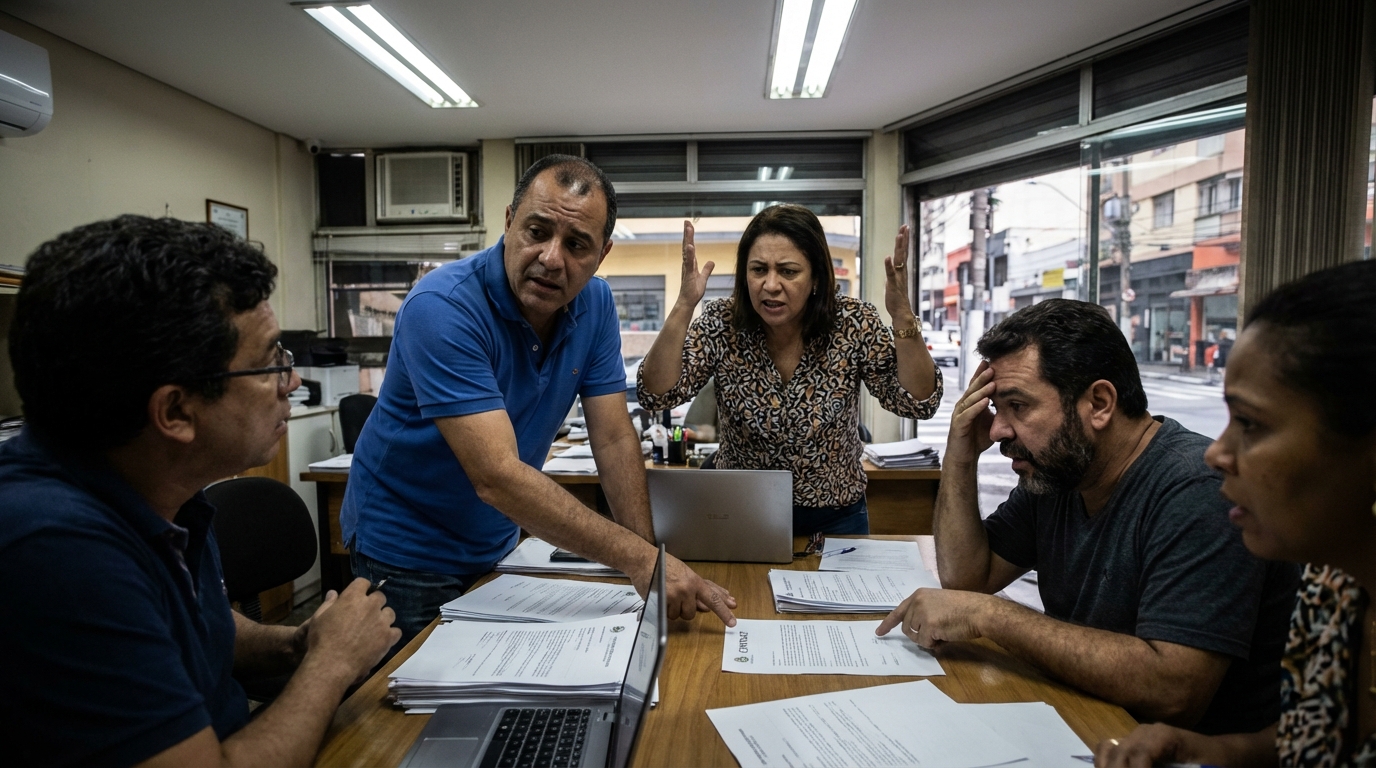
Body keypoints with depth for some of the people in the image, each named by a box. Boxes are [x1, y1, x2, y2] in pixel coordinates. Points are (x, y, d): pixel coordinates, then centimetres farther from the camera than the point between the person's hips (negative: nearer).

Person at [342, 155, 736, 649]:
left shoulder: (594, 304, -9)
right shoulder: (442, 307, -29)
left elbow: (613, 440, -9)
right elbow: (497, 477, -36)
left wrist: (651, 564, -19)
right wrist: (639, 558, -38)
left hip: (498, 545, 6)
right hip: (408, 555, -5)